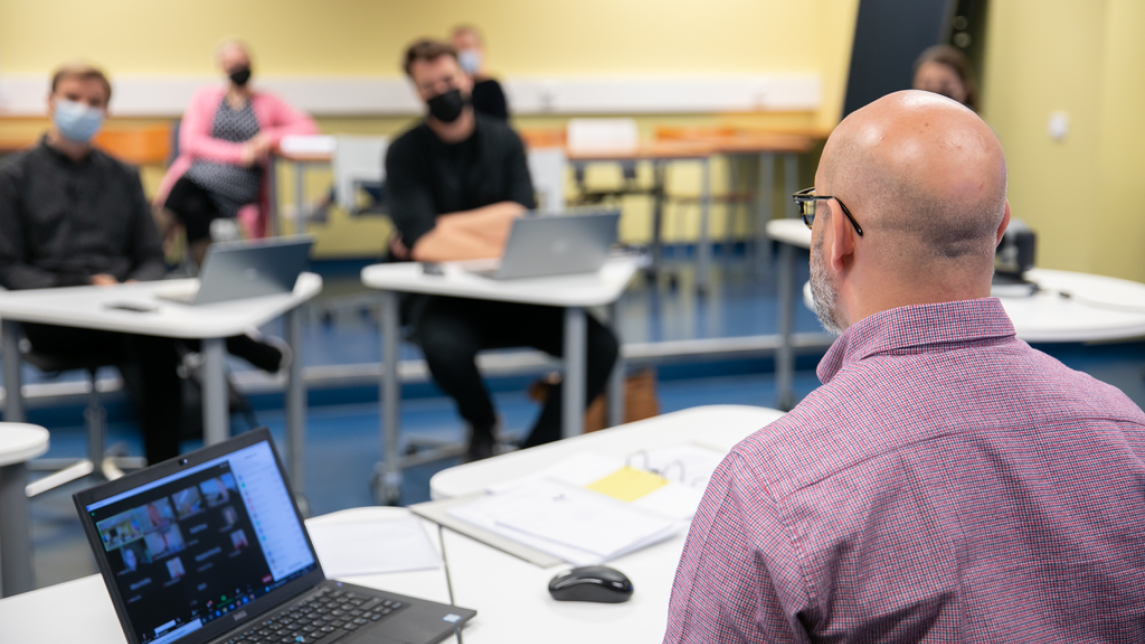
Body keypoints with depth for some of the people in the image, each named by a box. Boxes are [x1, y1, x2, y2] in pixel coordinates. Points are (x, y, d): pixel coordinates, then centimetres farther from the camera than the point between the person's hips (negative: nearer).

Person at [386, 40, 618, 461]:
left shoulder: (504, 140, 7)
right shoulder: (406, 152, -3)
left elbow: (519, 218, -7)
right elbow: (421, 242, -17)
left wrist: (438, 230, -13)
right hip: (440, 295, -3)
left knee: (600, 345, -19)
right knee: (444, 346, -37)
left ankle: (536, 452, 1)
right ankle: (482, 425, -1)